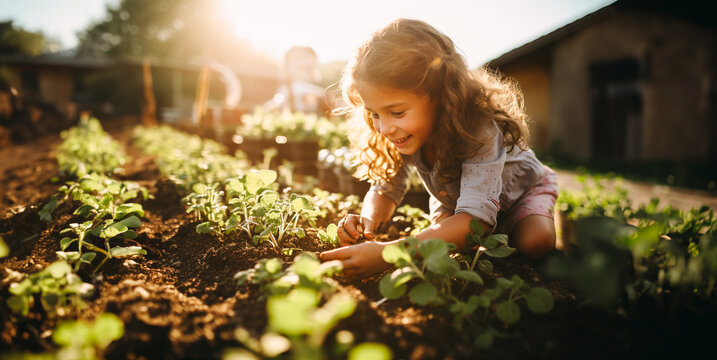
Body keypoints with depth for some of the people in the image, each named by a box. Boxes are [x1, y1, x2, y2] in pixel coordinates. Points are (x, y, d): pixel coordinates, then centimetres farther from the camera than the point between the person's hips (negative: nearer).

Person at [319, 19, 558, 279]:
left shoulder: (479, 129, -44)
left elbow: (476, 220, -52)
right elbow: (385, 188, -13)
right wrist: (368, 221, -39)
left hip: (521, 191, -5)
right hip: (454, 200, 5)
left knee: (534, 244, -29)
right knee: (442, 237, -21)